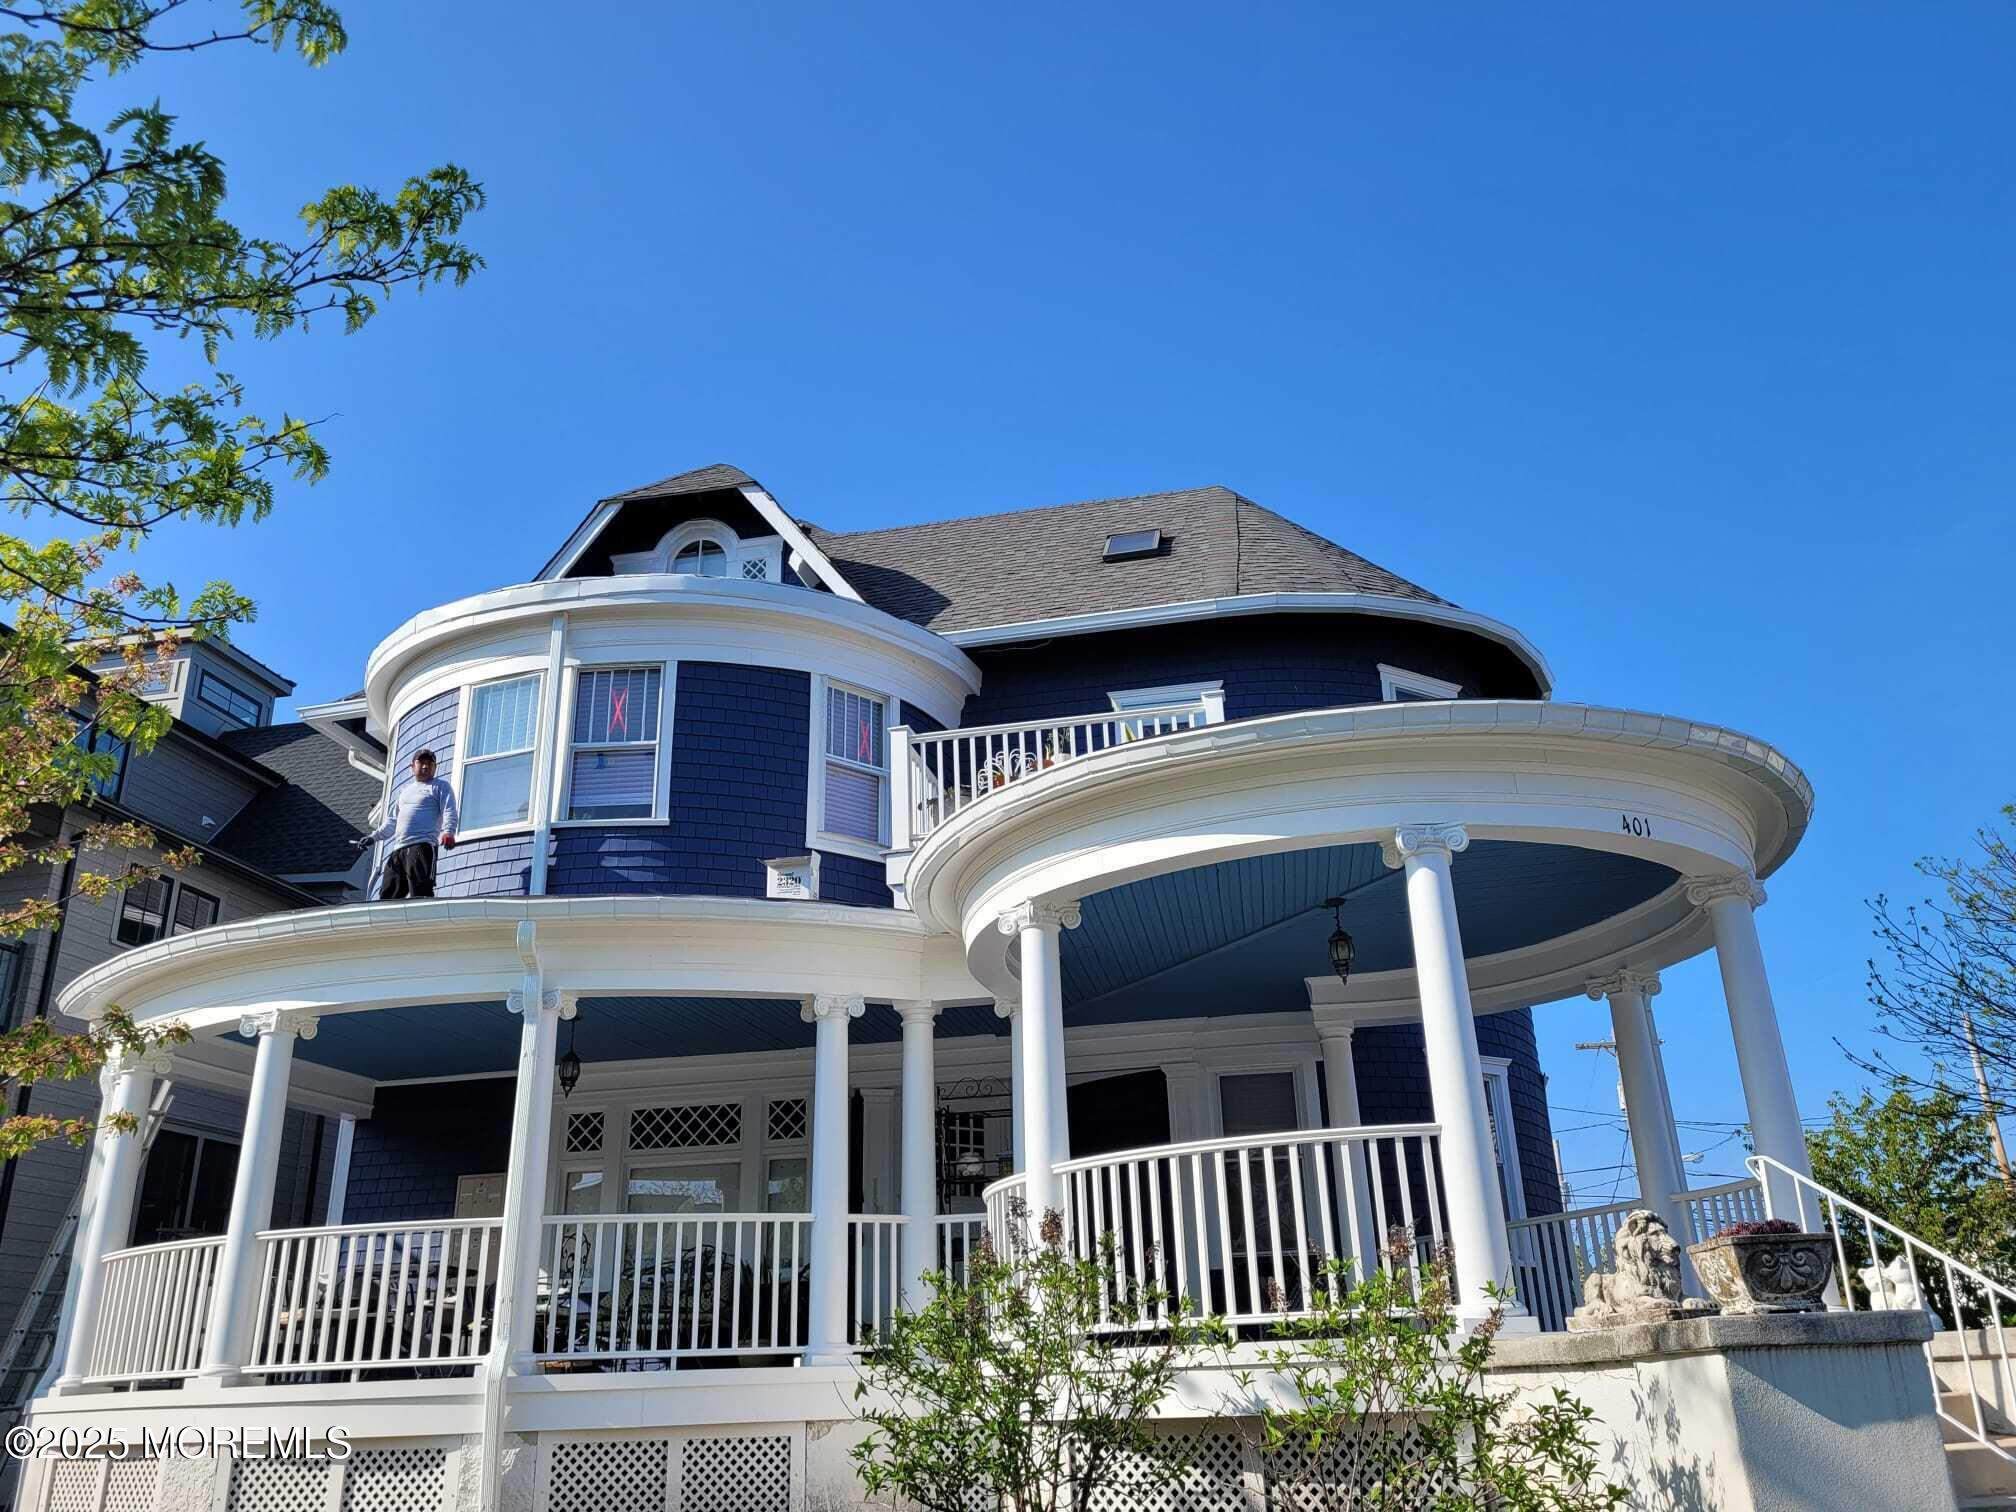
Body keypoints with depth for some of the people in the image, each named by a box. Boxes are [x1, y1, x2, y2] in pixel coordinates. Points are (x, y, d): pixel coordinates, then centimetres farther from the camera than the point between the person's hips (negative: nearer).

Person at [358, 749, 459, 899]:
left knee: (420, 893, -21)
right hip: (398, 849, 7)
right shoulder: (404, 789, 30)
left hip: (422, 846, -7)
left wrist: (448, 832, -26)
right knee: (387, 895, 0)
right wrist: (373, 837, 29)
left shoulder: (440, 787, 9)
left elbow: (450, 813, -6)